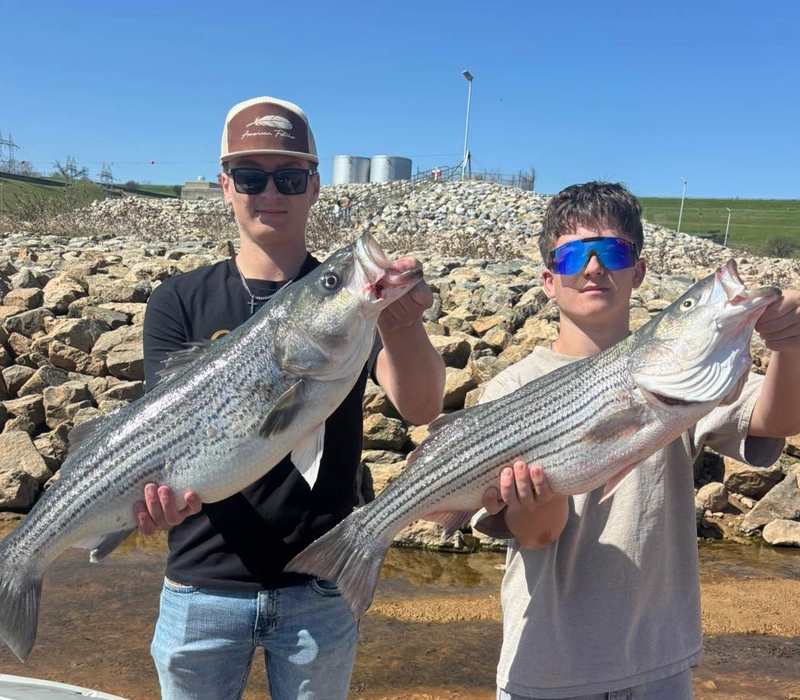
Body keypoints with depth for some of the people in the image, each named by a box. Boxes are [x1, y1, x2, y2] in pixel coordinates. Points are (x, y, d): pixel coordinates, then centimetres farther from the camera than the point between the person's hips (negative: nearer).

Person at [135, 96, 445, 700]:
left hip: (319, 587, 0)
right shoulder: (180, 302, -1)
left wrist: (401, 323, -40)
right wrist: (165, 483, -33)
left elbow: (422, 406, -20)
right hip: (203, 584, 1)